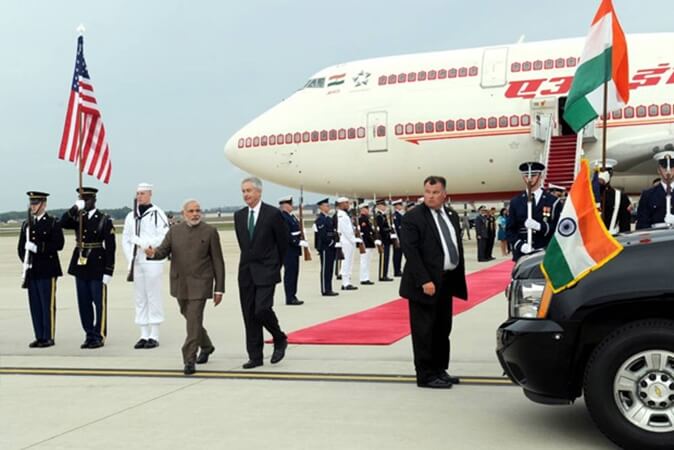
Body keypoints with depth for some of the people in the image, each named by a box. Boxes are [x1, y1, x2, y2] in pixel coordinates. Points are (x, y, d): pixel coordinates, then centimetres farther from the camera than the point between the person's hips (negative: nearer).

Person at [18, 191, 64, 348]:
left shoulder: (53, 223, -2)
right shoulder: (26, 224, 14)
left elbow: (58, 244, -12)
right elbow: (21, 246, 17)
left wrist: (38, 248, -19)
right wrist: (25, 261, 2)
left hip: (47, 271, -5)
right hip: (31, 270, 5)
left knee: (48, 305, -2)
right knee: (35, 305, 7)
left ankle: (49, 337, 4)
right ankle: (39, 337, 14)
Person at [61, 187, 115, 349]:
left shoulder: (104, 220, -5)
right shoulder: (78, 218, 11)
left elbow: (110, 247, -8)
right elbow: (63, 223, -8)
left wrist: (108, 271, -13)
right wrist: (75, 208, -18)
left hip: (97, 268, -5)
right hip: (81, 266, 5)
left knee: (99, 303, 1)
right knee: (83, 304, 9)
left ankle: (99, 336, 9)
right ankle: (90, 335, 18)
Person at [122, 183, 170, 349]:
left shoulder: (158, 214, -5)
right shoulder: (131, 217, 13)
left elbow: (164, 238, -14)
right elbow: (125, 239, 14)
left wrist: (143, 242, -14)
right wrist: (130, 258, 3)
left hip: (153, 262, -6)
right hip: (137, 263, 6)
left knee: (154, 298, -3)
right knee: (139, 299, 7)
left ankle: (154, 336, 2)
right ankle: (144, 335, 13)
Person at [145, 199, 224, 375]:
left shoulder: (210, 232, -2)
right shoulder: (174, 230, 8)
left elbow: (218, 262, -2)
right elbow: (163, 251, 1)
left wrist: (219, 288, -5)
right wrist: (153, 253, -25)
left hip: (199, 284, -4)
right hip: (180, 284, 4)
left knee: (193, 321, -11)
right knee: (190, 318, 17)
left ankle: (189, 360, -5)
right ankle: (206, 346, 40)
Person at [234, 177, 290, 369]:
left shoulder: (273, 214, -6)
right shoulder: (239, 215, 9)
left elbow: (283, 242, 1)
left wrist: (276, 265, 8)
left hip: (266, 271, -5)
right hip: (246, 272, 5)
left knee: (262, 309, -16)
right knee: (249, 315, 4)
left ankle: (280, 340, 11)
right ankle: (255, 356, 12)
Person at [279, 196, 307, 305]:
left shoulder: (291, 216, 14)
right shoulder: (283, 217, -16)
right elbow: (287, 235, -22)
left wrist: (302, 241, 10)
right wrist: (300, 242, -22)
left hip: (294, 249, 10)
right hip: (288, 250, -10)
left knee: (294, 273, 13)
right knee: (290, 273, -5)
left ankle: (292, 296, 20)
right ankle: (289, 298, 0)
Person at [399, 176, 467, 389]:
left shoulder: (452, 215, 11)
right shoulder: (413, 217, -11)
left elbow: (457, 247, 15)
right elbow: (410, 251, -17)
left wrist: (460, 278, 9)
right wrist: (424, 281, -22)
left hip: (447, 281, 7)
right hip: (425, 283, -7)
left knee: (443, 330, 15)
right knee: (424, 331, 0)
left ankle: (440, 370, 27)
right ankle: (426, 376, 8)